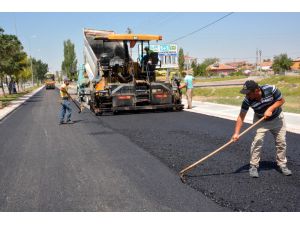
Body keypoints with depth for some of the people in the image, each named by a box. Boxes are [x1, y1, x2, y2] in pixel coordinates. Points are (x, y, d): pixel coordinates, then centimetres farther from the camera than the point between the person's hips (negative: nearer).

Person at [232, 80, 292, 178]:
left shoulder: (271, 89, -32)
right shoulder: (247, 100, -28)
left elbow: (281, 100, -16)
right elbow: (241, 116, -26)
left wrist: (270, 109, -31)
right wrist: (236, 133, -34)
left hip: (277, 118, 1)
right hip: (260, 121, -1)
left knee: (281, 142, 5)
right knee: (257, 141, -16)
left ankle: (282, 164, 25)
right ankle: (253, 166, -3)